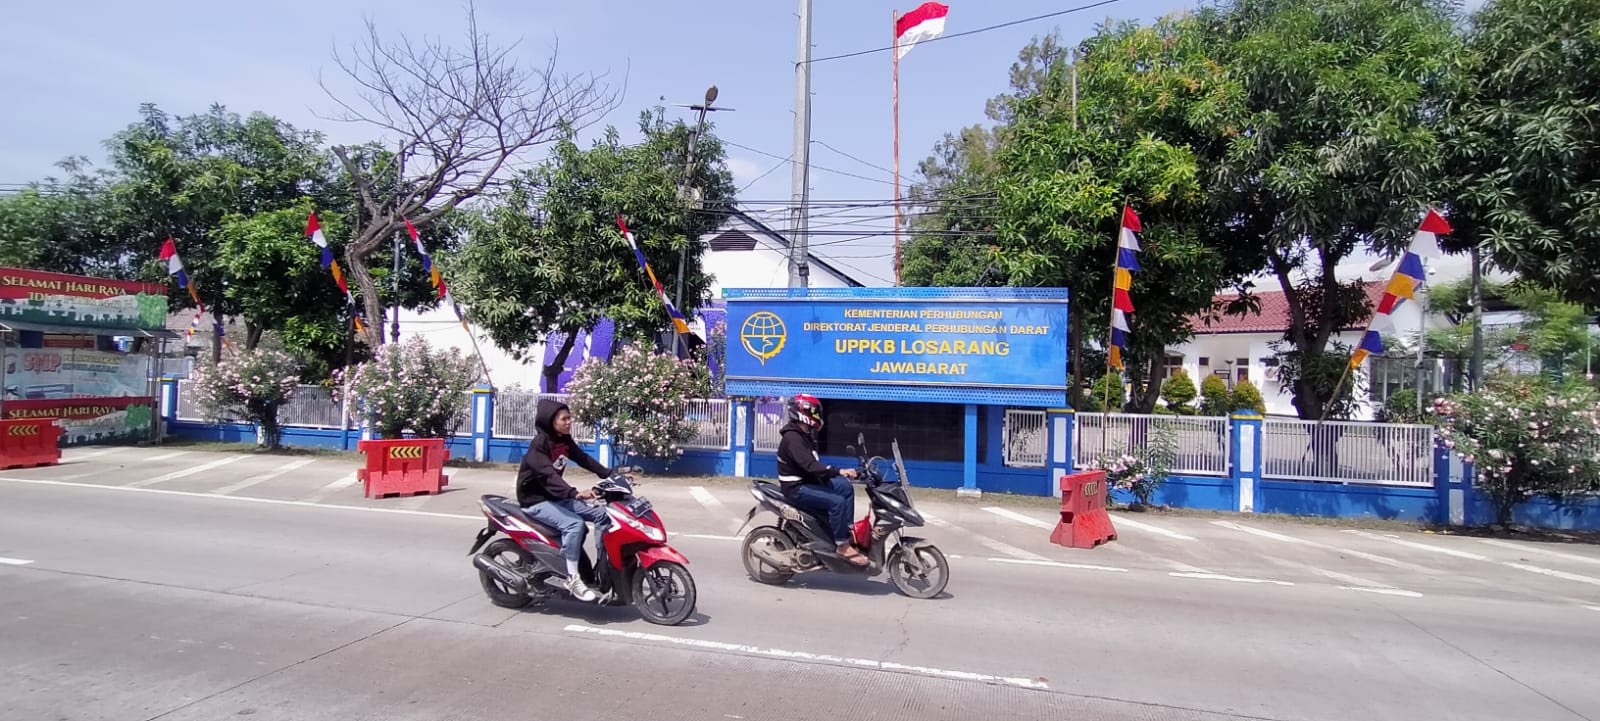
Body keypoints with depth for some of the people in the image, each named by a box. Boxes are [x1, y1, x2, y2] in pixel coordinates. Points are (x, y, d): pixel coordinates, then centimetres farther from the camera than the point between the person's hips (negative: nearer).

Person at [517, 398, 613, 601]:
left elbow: (584, 459, 6)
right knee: (574, 524, -31)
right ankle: (572, 579, -25)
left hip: (556, 496, 8)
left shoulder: (565, 440, 4)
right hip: (535, 500, -8)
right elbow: (548, 474, -36)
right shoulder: (539, 443, -22)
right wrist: (574, 493, -49)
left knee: (602, 514, -2)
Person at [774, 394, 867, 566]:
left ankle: (848, 531, -4)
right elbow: (809, 465, -32)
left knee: (845, 487, -3)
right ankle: (843, 545, -17)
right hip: (796, 488, -10)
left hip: (809, 481, 10)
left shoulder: (805, 435, 14)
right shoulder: (792, 438, -19)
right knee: (837, 502, -25)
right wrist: (838, 471, -39)